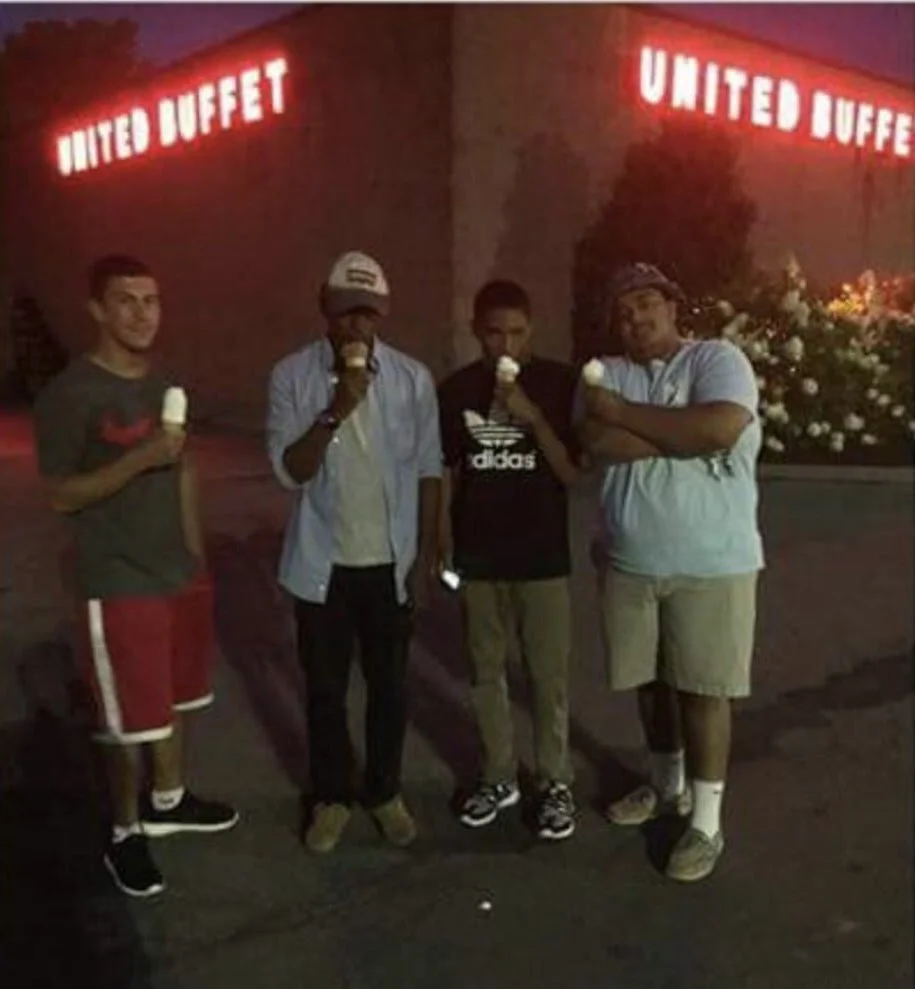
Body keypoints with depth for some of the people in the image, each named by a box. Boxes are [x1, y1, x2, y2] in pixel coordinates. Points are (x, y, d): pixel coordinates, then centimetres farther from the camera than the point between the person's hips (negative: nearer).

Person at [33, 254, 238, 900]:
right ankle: (126, 833, 24)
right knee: (129, 719, 4)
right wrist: (139, 458, -27)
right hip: (118, 584, -6)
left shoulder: (166, 384, 8)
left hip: (179, 572, 7)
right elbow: (61, 496, -14)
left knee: (173, 700, 18)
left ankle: (167, 801, 38)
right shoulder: (70, 395, -14)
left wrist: (197, 555, 12)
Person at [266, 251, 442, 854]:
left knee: (389, 685, 14)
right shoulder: (293, 375, -6)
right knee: (326, 689, 12)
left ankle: (386, 792, 34)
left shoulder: (412, 377, -5)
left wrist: (425, 556, -2)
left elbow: (428, 470, 0)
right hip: (323, 563, 0)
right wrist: (335, 411, -26)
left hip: (391, 562, 1)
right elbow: (288, 471, -12)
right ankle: (332, 797, 32)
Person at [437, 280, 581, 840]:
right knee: (487, 672, 12)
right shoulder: (456, 390, 2)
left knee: (550, 677, 4)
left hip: (543, 558, -2)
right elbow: (446, 473, 8)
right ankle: (500, 777, 28)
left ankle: (556, 783, 21)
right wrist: (443, 547, 4)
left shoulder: (560, 383, -6)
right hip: (477, 559, 3)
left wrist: (533, 416, -21)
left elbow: (574, 474, -9)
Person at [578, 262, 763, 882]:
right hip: (629, 563, 4)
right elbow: (598, 443, -14)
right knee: (651, 682, 17)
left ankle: (706, 824, 19)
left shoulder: (718, 359, -6)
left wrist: (624, 412, -16)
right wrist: (685, 435, -16)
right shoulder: (606, 374, 5)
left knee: (703, 690, 4)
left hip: (712, 565, -4)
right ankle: (667, 787, 39)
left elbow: (721, 429, -26)